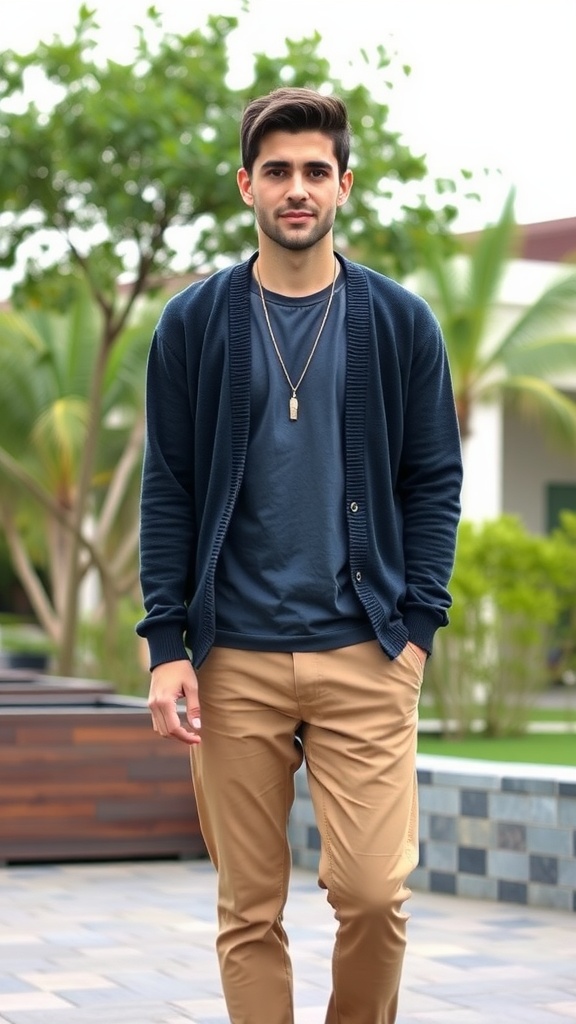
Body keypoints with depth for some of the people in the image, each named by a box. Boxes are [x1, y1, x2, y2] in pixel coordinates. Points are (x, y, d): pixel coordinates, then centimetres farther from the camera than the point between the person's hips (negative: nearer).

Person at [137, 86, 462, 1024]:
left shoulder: (400, 324, 5)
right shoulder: (193, 325, 6)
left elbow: (434, 483, 6)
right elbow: (168, 490, 5)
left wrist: (418, 625, -3)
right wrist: (166, 645, -2)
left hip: (365, 659, 0)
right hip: (232, 662, 1)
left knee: (373, 893, -7)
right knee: (250, 907, 5)